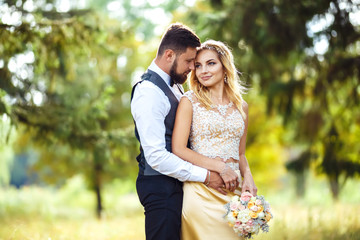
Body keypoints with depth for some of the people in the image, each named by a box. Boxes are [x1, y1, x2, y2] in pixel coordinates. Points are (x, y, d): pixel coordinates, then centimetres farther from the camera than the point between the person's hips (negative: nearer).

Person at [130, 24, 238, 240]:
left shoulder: (175, 86, 14)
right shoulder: (149, 92, -17)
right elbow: (156, 156, -22)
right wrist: (205, 176, -17)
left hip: (175, 182, 9)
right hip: (161, 187, -9)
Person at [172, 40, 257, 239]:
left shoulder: (241, 106, 13)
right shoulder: (189, 101, 0)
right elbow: (178, 149, -7)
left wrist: (247, 176, -2)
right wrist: (220, 167, -13)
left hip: (234, 190, 4)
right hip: (201, 191, -4)